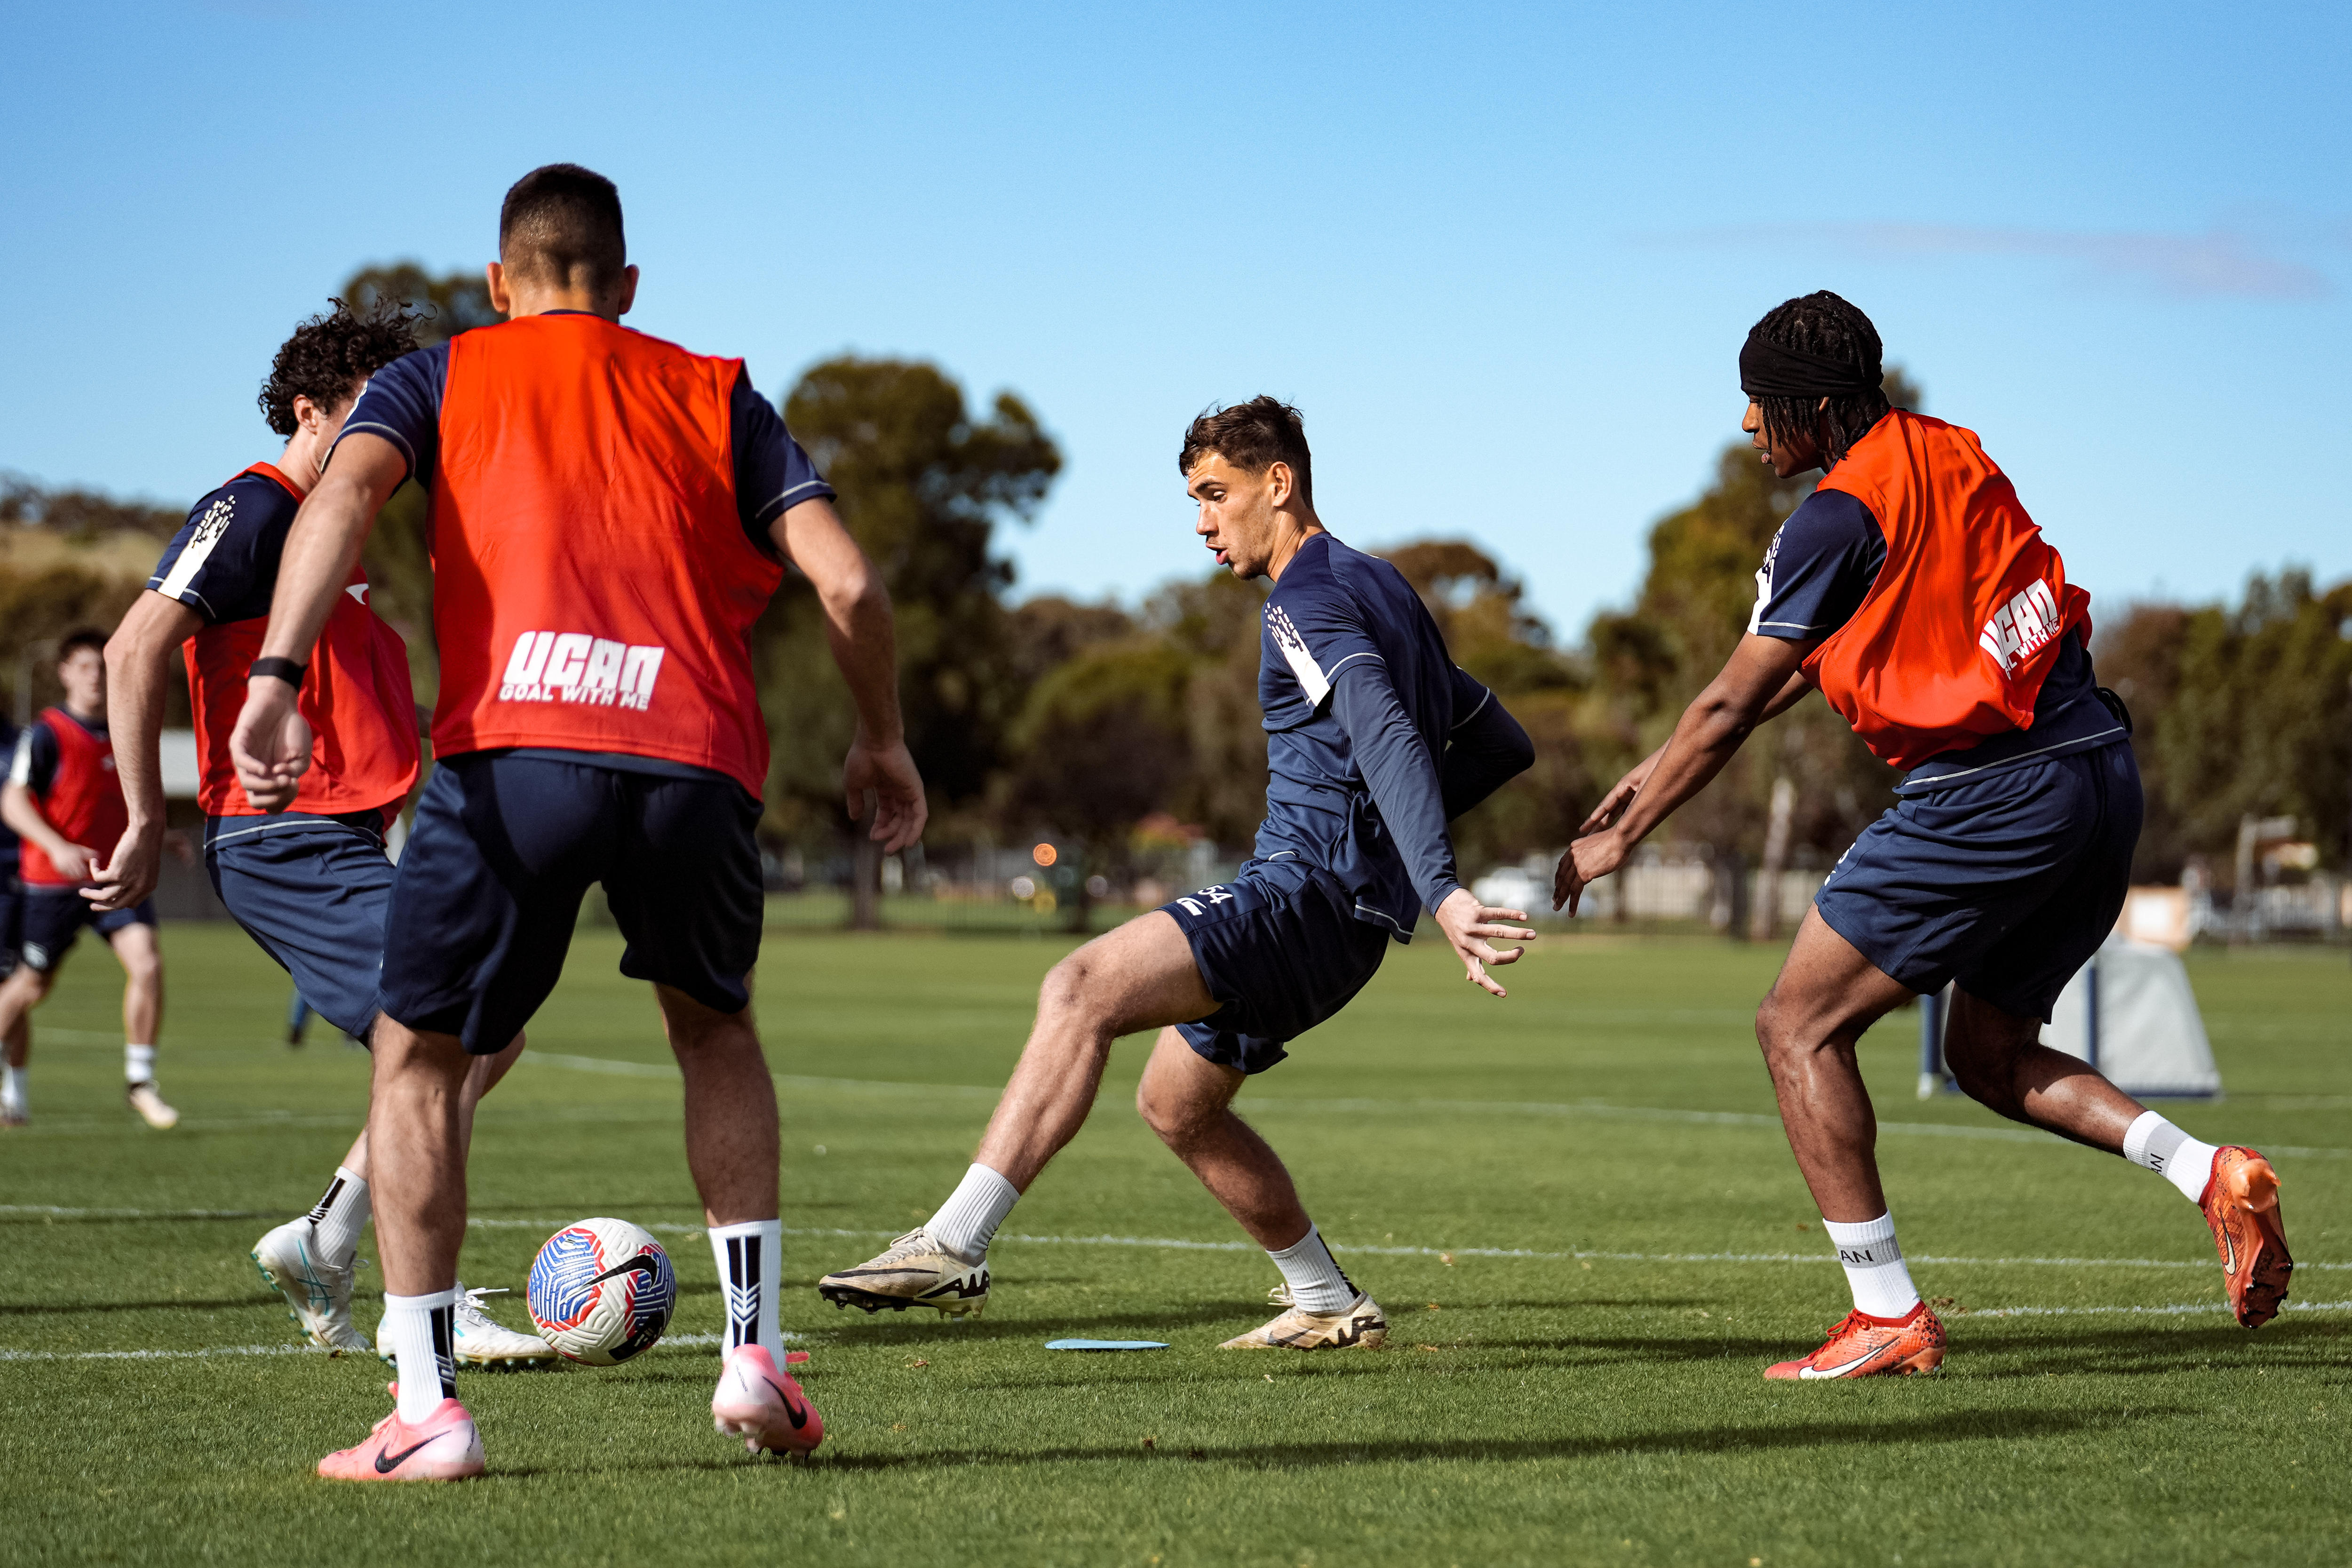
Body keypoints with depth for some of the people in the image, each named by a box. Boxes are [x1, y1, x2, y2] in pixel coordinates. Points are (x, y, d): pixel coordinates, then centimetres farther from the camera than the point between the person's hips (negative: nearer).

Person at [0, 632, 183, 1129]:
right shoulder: (46, 734, -8)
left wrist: (159, 839, 9)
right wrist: (56, 847, -27)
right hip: (55, 882, -4)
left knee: (147, 963, -16)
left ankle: (139, 1081, -6)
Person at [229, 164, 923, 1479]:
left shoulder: (443, 376, 21)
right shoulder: (716, 396, 24)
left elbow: (344, 491, -1)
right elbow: (847, 582, 12)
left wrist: (277, 679, -11)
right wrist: (884, 743, 26)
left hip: (510, 752, -2)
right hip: (700, 763, 2)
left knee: (419, 1058, 16)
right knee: (717, 1032, 28)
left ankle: (428, 1407, 6)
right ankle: (756, 1357, 19)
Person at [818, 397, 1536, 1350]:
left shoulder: (1309, 601, -9)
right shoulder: (1375, 586, 22)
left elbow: (1388, 738, -26)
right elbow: (1503, 745, 26)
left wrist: (1439, 889, -39)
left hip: (1310, 894, -11)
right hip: (1331, 904, 11)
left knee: (1083, 988, -26)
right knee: (1174, 1103, 22)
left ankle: (954, 1245, -36)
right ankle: (1329, 1305, 31)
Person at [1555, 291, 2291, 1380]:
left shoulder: (1838, 518, -11)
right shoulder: (1943, 452, 16)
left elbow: (1730, 706, -6)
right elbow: (1816, 658, 23)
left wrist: (1621, 835, 6)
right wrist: (1661, 770, 24)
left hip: (1990, 795, -9)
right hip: (2101, 770, 9)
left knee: (1797, 1027, 0)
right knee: (1988, 1055, 22)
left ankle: (1888, 1317, -3)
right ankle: (2213, 1175, 5)